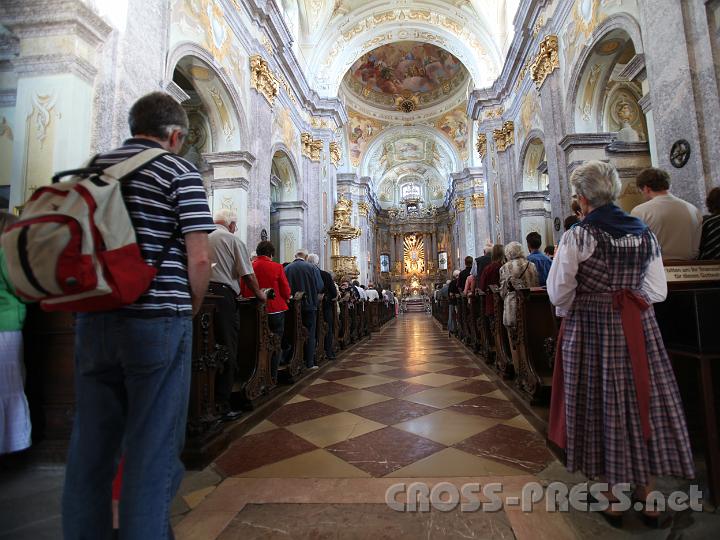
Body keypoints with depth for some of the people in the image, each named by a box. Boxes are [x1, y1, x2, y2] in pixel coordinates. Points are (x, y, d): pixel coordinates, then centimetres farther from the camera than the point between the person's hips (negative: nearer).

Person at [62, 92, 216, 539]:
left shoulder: (94, 167, 14)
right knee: (153, 447, 4)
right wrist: (193, 305, 3)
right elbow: (198, 257, -13)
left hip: (93, 318, 6)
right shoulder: (180, 171, -4)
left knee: (91, 442, 16)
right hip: (156, 321, -6)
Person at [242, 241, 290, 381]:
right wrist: (285, 299, 14)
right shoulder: (277, 267, -10)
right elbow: (286, 291, -7)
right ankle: (272, 377, 13)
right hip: (275, 310, -3)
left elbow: (243, 291, 3)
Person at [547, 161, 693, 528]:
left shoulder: (577, 236, -11)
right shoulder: (645, 233, 4)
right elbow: (657, 291, 5)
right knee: (644, 405, 14)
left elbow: (559, 294, -11)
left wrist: (574, 309, 9)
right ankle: (647, 498, 28)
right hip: (640, 331, 4)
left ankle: (611, 499, 22)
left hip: (591, 331, -4)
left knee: (602, 408, 8)